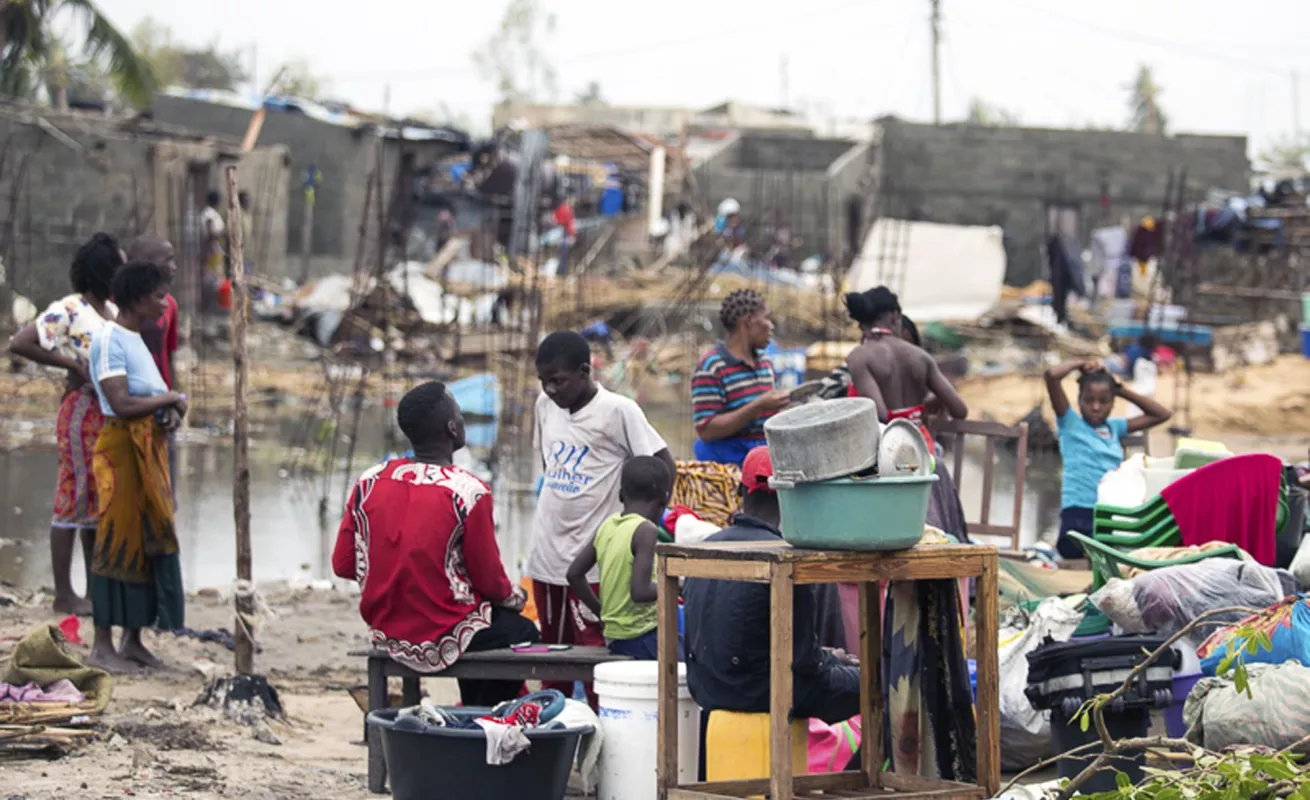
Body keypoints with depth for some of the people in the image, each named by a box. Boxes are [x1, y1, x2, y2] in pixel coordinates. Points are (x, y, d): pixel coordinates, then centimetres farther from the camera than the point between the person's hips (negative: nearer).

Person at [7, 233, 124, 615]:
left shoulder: (114, 311, 11)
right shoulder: (69, 310, -12)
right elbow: (19, 343, -18)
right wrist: (72, 365, -18)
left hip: (111, 414, 8)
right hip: (82, 411, -8)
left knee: (103, 499, 12)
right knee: (74, 497, -4)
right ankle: (63, 594, 1)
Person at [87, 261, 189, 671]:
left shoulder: (136, 339, 16)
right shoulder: (109, 340, -14)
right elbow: (122, 404, -22)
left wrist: (169, 411, -6)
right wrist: (171, 399, -10)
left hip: (150, 450, 9)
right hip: (122, 448, -9)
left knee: (149, 539, 9)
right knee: (118, 541, -7)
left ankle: (133, 639, 15)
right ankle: (102, 643, -3)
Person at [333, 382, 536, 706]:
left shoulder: (368, 483, -6)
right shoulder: (468, 492, -20)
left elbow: (343, 565, 0)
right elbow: (490, 581, -11)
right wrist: (515, 597, 12)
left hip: (384, 635, 6)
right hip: (442, 641, -6)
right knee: (521, 631, 24)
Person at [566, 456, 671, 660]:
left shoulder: (607, 527, 7)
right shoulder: (646, 531, -14)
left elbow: (574, 574, 13)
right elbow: (640, 591, -23)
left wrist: (600, 611, 20)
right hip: (642, 639, -8)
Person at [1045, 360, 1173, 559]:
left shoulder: (1114, 427, 20)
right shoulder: (1071, 423, 5)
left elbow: (1162, 415, 26)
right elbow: (1052, 375, -9)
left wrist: (1122, 390, 21)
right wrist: (1079, 364, 10)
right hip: (1080, 512, -6)